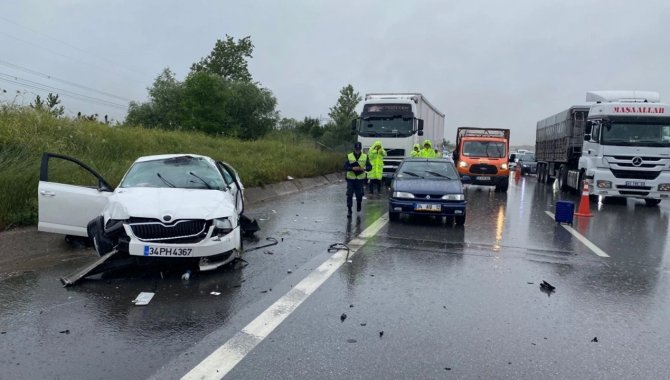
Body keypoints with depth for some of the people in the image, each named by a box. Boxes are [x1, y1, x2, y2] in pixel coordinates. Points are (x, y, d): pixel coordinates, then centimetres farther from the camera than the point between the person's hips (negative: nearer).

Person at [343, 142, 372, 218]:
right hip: (350, 179, -1)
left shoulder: (365, 156, 2)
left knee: (359, 194, 5)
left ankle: (358, 205, 33)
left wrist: (364, 168, -21)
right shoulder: (349, 156, 0)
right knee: (349, 195, -5)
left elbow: (370, 167, 0)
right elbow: (345, 167, -5)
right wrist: (353, 168, -23)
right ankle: (349, 210, 3)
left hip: (360, 179, 1)